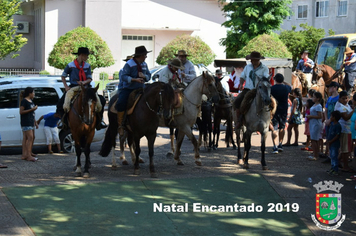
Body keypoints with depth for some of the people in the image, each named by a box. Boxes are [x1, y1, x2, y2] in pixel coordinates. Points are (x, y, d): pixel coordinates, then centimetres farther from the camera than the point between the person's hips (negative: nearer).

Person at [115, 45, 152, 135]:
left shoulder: (144, 64, 11)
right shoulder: (129, 65, -11)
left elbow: (149, 75, 14)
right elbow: (123, 77, -18)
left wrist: (144, 76, -10)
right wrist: (135, 79, -30)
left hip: (140, 89, 6)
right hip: (128, 89, -6)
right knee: (120, 103, -29)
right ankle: (120, 125, -16)